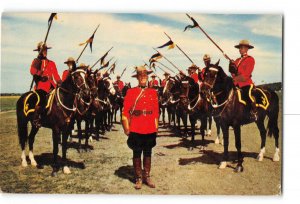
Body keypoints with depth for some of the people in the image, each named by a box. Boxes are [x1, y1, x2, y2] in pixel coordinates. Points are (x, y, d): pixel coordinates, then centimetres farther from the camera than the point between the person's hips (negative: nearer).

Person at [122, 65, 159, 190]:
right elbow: (125, 111, -3)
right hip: (136, 129, -2)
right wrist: (127, 128, -8)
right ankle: (138, 178, 16)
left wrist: (156, 127, 7)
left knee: (148, 153, 11)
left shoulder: (153, 92, 7)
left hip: (150, 129, 3)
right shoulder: (130, 92, -1)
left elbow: (156, 111, 9)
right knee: (137, 154, 6)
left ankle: (147, 176, 22)